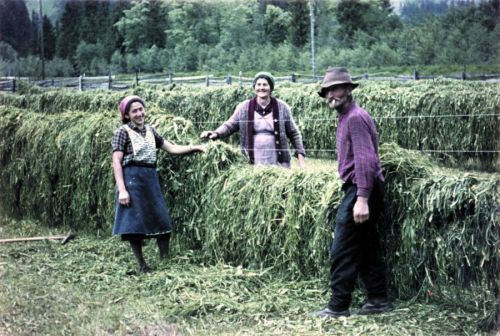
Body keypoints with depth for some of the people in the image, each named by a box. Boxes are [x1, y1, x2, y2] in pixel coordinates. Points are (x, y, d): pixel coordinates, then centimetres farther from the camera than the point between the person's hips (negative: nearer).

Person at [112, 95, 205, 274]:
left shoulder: (150, 130, 13)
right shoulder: (122, 132, -5)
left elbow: (171, 148, 17)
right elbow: (116, 162, -9)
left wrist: (195, 147, 9)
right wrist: (122, 189, -17)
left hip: (151, 178, 6)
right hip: (132, 178, -6)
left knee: (162, 221, 2)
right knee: (134, 224, -3)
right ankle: (142, 265, 7)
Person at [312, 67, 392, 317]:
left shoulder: (355, 117, -14)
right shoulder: (346, 118, 18)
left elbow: (365, 160, -22)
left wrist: (362, 199, -27)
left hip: (360, 191, -10)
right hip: (359, 190, 10)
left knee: (343, 251, -7)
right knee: (367, 248, 14)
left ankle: (338, 306, -2)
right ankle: (378, 300, 20)